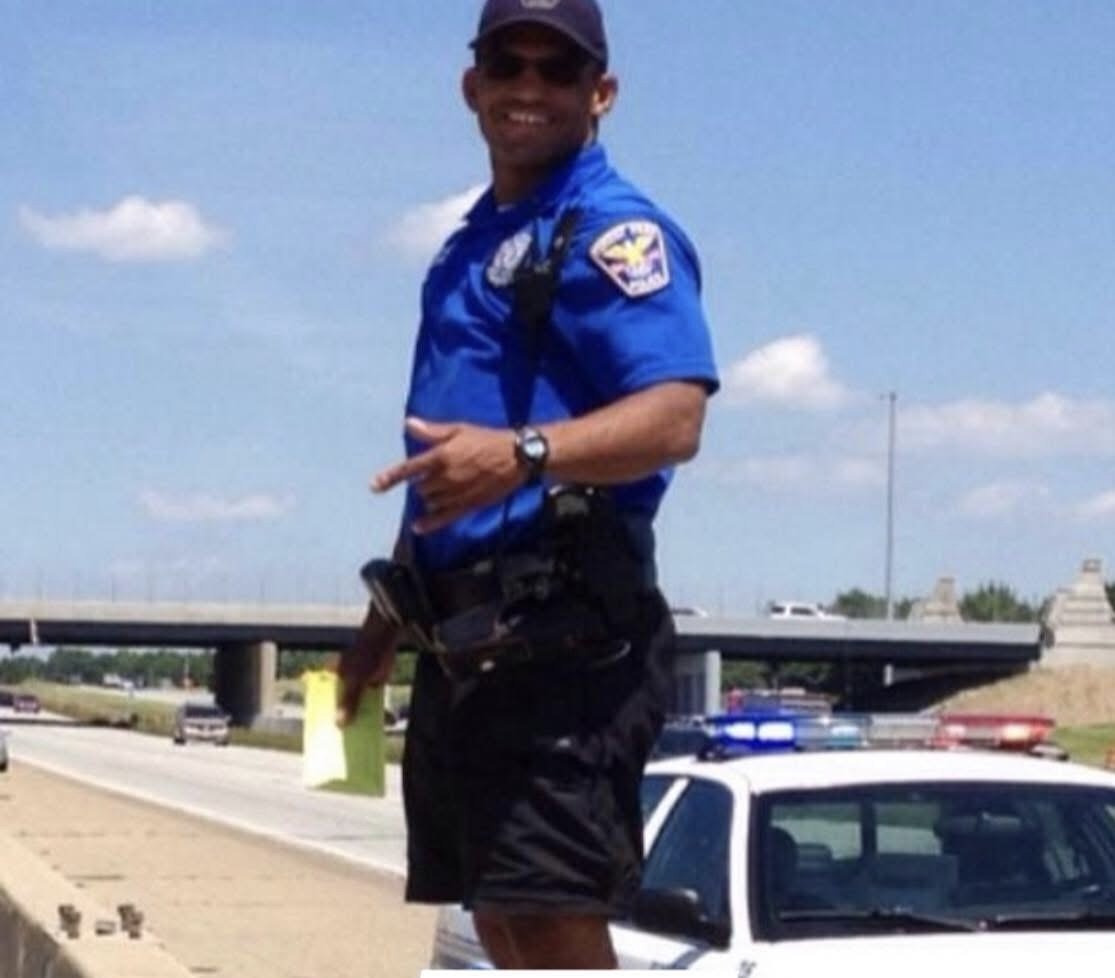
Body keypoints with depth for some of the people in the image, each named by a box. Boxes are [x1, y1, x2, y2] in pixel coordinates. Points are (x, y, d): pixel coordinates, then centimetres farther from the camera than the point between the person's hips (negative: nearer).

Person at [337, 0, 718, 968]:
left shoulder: (614, 230, -8)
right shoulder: (468, 247, 20)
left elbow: (673, 417, -23)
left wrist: (523, 453, -39)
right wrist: (385, 622, 29)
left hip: (564, 642, -9)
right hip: (463, 645, 10)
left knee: (554, 925, -14)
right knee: (503, 926, 13)